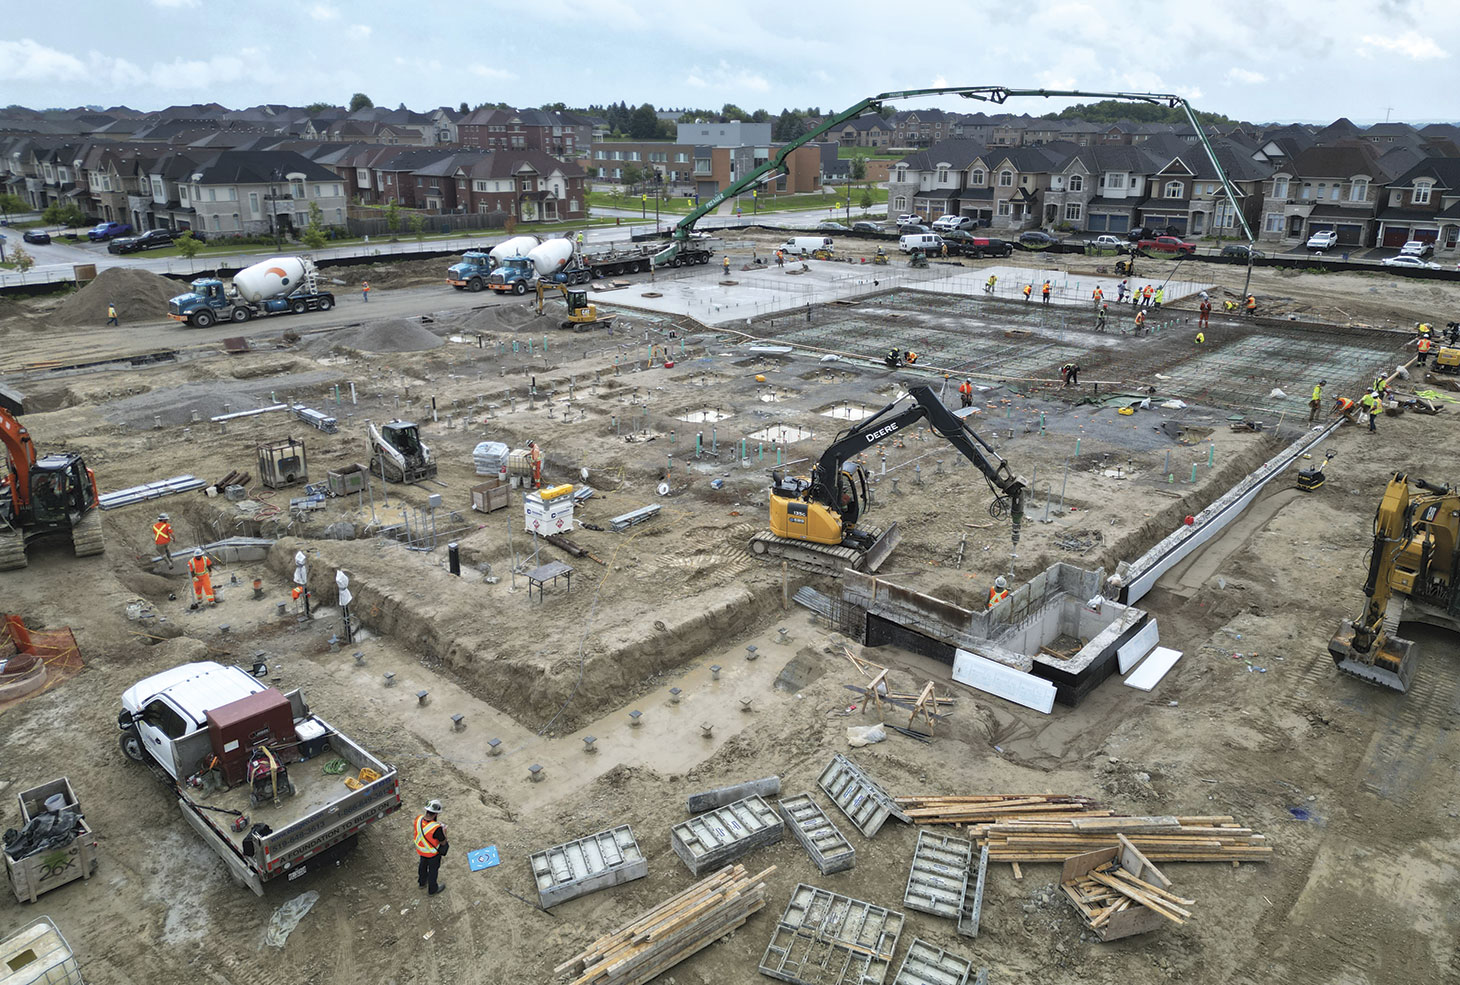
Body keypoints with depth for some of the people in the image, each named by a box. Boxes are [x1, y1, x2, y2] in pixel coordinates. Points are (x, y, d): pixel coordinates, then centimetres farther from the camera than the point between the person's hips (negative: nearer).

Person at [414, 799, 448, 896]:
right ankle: (432, 889, 44)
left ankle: (422, 882, 58)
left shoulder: (418, 818, -25)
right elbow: (443, 842, -23)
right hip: (433, 853, -6)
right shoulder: (436, 828, -41)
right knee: (433, 870, 21)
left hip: (421, 848, 6)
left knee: (423, 864, 32)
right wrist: (444, 832, -8)